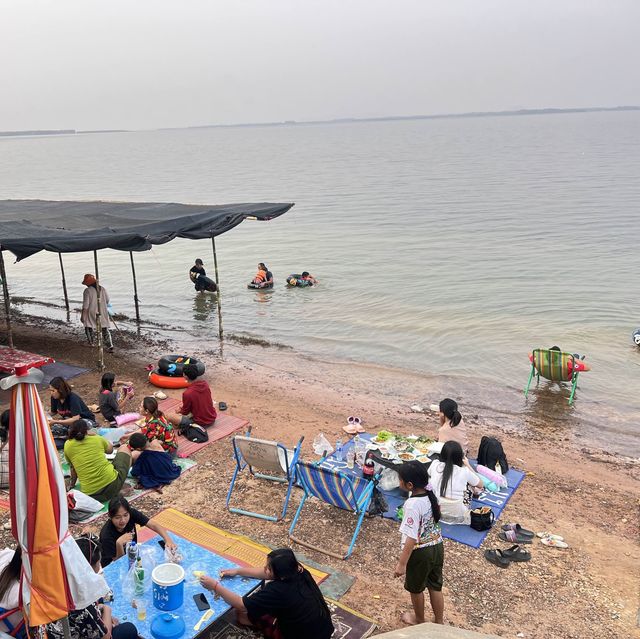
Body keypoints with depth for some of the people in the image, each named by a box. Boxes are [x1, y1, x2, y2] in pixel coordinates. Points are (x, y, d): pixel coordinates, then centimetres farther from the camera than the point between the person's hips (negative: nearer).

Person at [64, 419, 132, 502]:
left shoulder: (67, 446, 2)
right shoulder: (97, 439, 1)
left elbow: (73, 468, 14)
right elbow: (110, 449, 23)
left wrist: (72, 484, 31)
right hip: (112, 483, -3)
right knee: (124, 448, 23)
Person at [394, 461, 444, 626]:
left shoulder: (412, 505, -31)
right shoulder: (431, 492, -9)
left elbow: (411, 539, -29)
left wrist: (402, 563, -21)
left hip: (420, 552, -6)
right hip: (437, 546, 6)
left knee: (416, 588, 21)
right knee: (435, 586, 24)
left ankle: (419, 620, 42)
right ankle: (439, 622, 40)